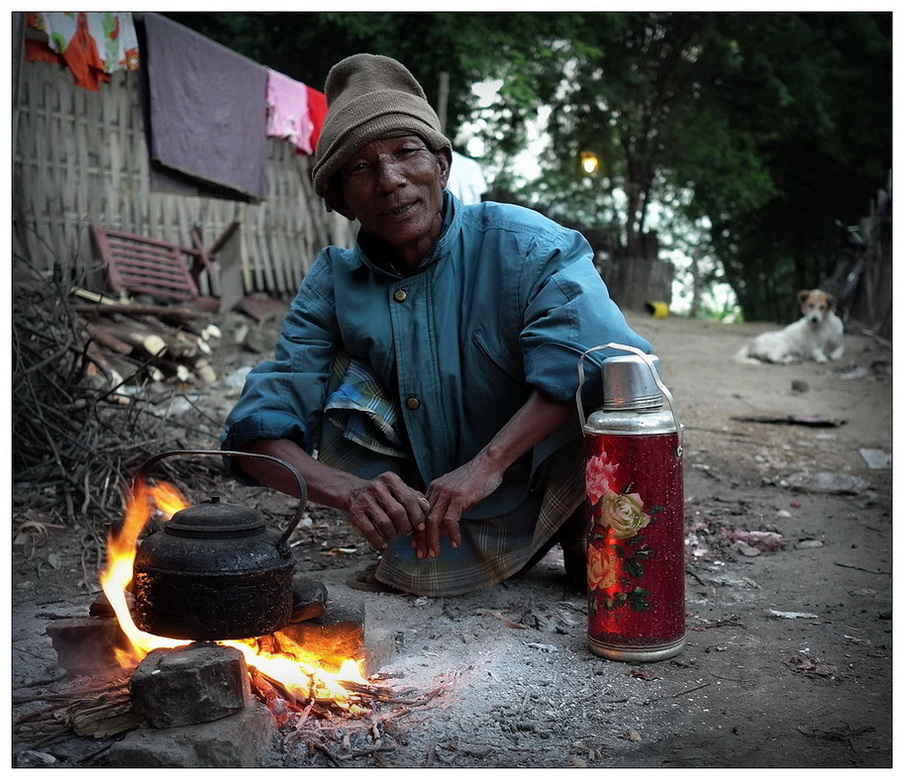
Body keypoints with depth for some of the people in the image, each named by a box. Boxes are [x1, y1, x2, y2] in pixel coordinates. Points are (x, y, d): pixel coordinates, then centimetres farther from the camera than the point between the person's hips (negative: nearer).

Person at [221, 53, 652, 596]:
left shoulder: (524, 246, -16)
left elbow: (602, 357, -34)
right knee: (345, 384, -18)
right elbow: (258, 431, -13)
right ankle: (405, 559, 0)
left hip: (539, 500, -2)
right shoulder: (333, 283, -6)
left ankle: (584, 535, 0)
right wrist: (349, 490, -34)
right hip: (427, 516, 3)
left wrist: (487, 463, -41)